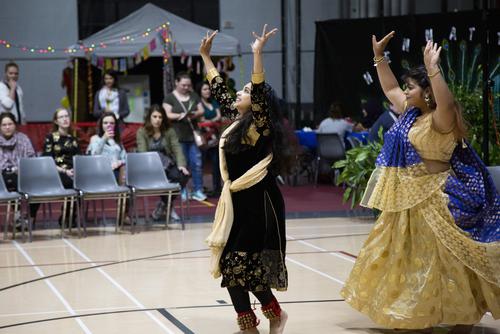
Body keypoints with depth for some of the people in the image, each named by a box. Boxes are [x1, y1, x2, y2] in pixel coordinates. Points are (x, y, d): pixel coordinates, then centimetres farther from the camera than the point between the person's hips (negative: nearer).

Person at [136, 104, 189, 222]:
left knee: (182, 176, -27)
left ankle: (164, 204, -3)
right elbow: (142, 153, -10)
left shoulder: (169, 131, 11)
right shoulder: (141, 132, 3)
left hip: (168, 165, 3)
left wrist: (181, 165, -19)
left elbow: (177, 149, -1)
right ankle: (168, 206, -7)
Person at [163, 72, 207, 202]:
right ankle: (182, 191, 6)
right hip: (178, 136, -3)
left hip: (193, 135, 3)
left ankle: (198, 190, 3)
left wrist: (195, 114, -11)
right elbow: (167, 115, -7)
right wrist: (180, 115, -22)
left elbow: (201, 111, 11)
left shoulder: (194, 96, 13)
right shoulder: (170, 98, 1)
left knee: (197, 163, -2)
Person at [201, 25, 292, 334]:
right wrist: (206, 57, 26)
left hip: (258, 203, -9)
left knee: (244, 266, -7)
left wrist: (258, 54, -36)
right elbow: (220, 92, 23)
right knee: (231, 265, 7)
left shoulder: (259, 124, -11)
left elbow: (261, 93, -28)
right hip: (237, 202, 9)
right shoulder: (237, 121, 11)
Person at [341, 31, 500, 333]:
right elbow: (390, 88, 24)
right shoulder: (411, 113, 10)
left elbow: (446, 103, -39)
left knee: (442, 259, -4)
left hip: (434, 201, -9)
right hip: (408, 199, 9)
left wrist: (433, 69, -43)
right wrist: (379, 56, 19)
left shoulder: (441, 120, -16)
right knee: (413, 259, 16)